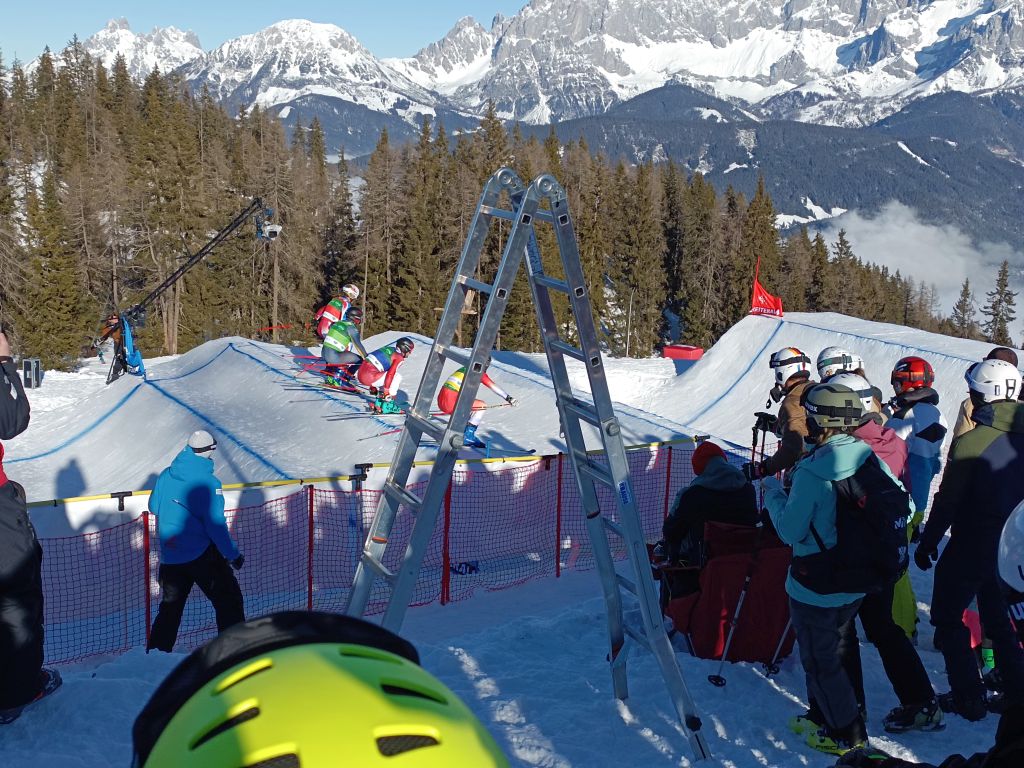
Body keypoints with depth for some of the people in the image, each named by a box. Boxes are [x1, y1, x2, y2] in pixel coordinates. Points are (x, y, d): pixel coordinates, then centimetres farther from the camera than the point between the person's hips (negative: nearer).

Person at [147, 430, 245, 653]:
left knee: (170, 605, 19)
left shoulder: (166, 475, 2)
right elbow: (216, 526, -17)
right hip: (202, 555, -6)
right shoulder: (208, 483, -16)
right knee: (228, 600, 4)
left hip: (169, 557, 6)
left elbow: (153, 507, 17)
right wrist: (233, 554, -7)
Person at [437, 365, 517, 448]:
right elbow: (493, 386, -7)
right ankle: (468, 437, -2)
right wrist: (508, 398, -8)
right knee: (482, 406, -2)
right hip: (451, 403, -9)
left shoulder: (464, 369, 25)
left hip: (441, 402, 9)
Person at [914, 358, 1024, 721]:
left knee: (948, 617, 9)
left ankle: (968, 697, 11)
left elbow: (948, 500, -17)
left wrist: (928, 542, -5)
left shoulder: (971, 442, -21)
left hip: (972, 544, -6)